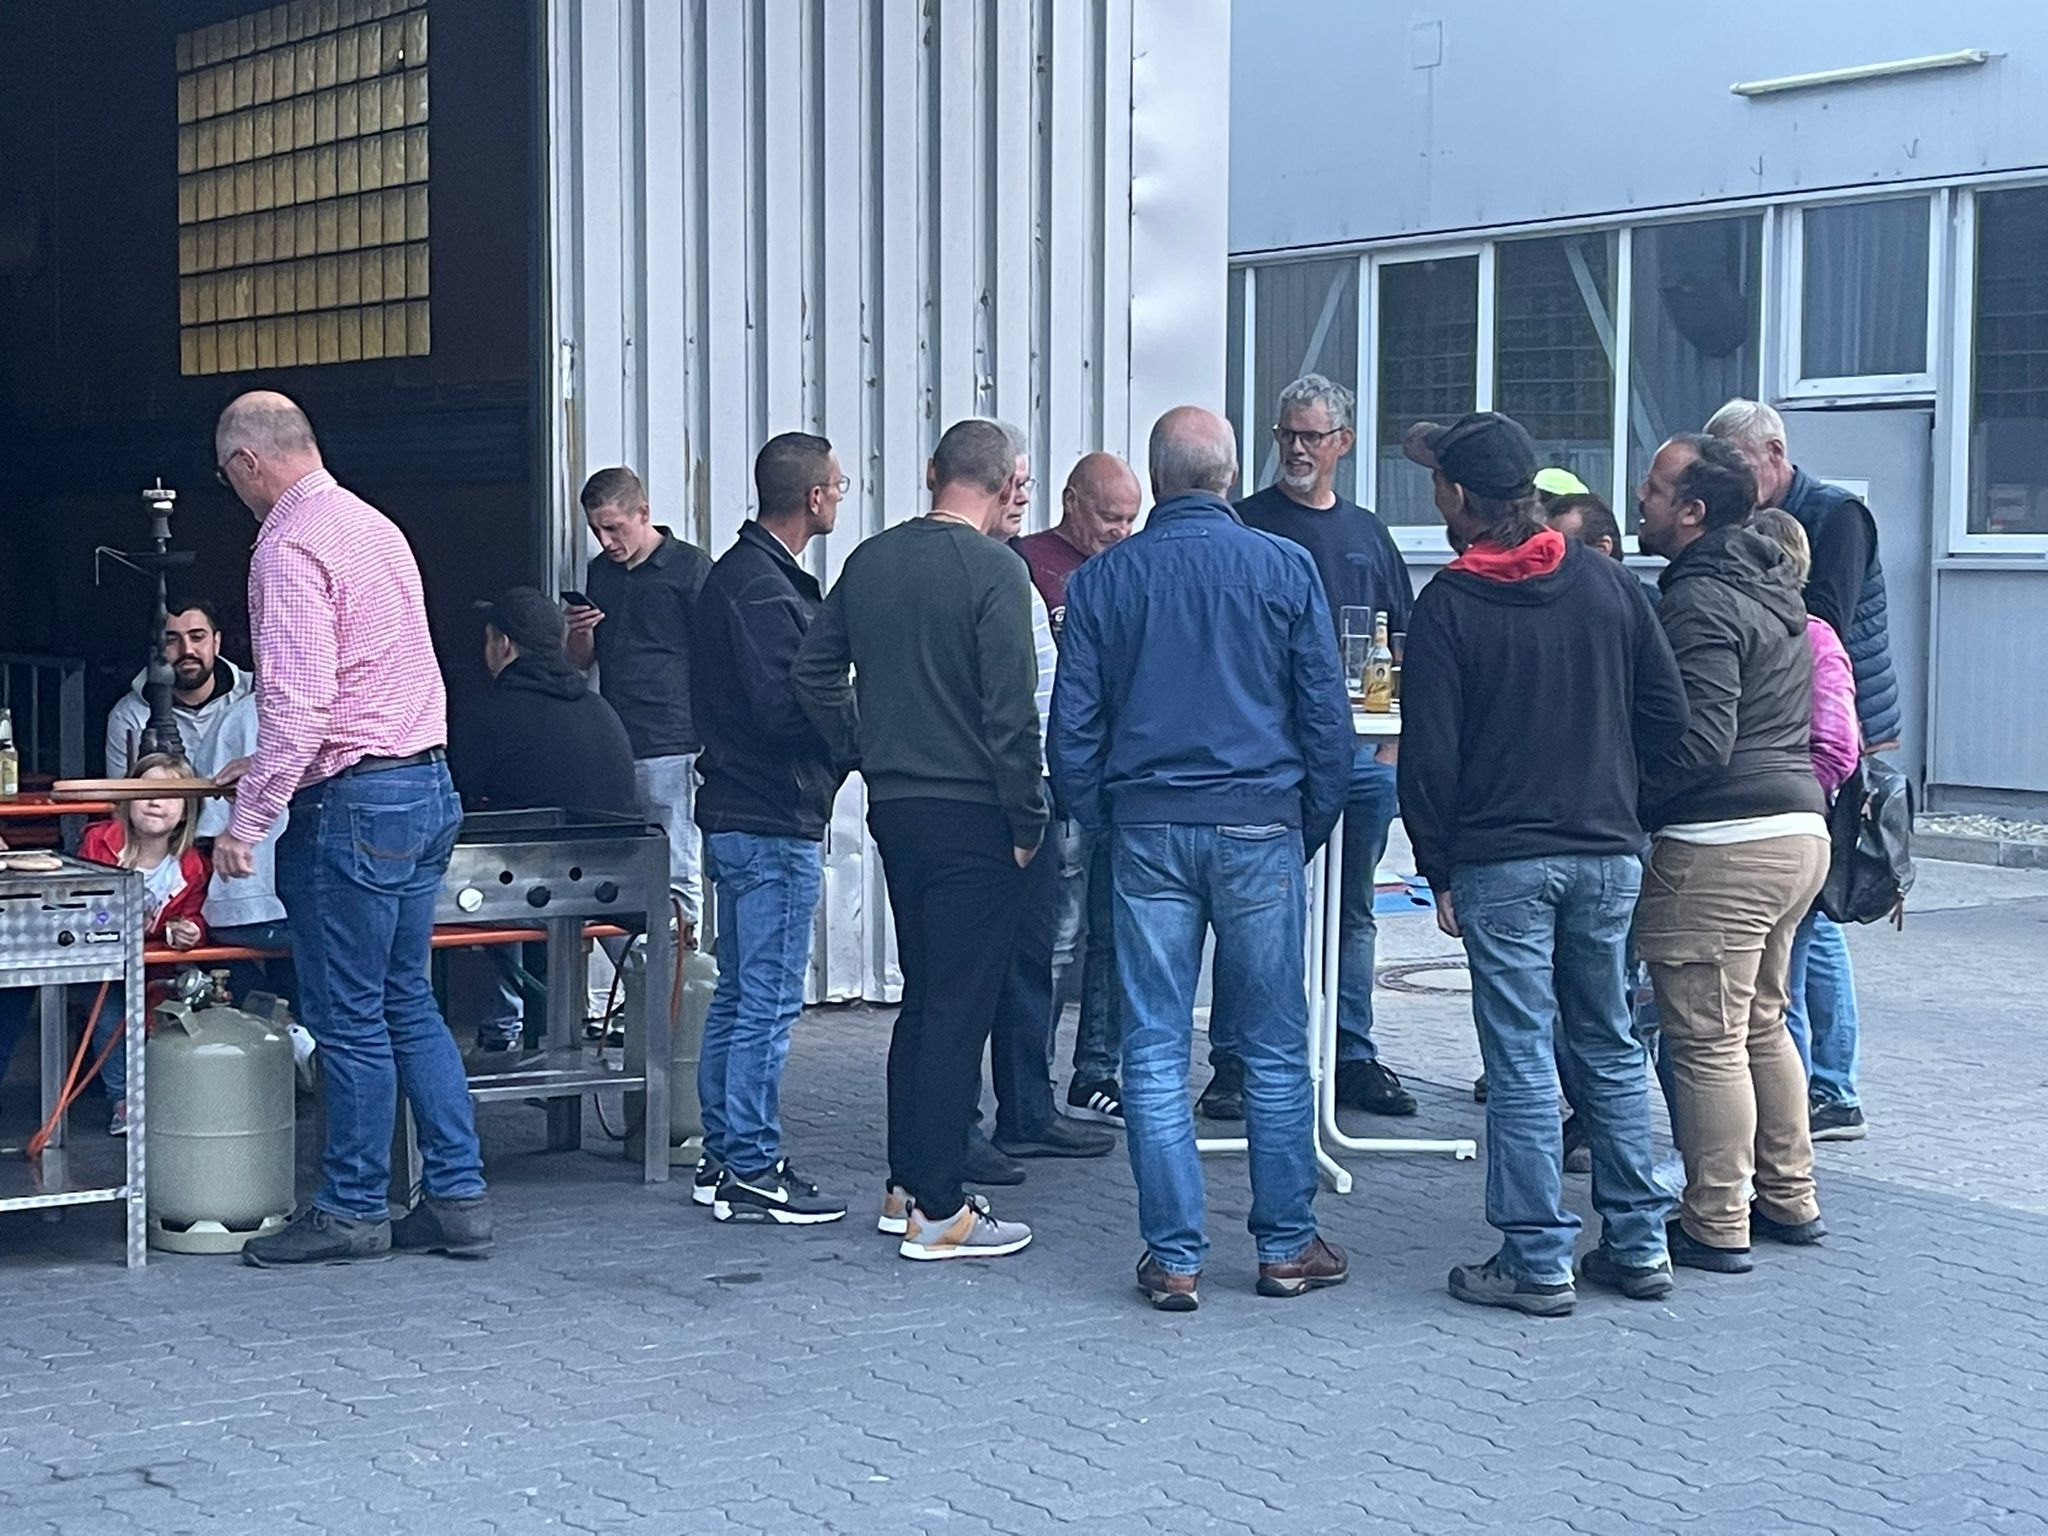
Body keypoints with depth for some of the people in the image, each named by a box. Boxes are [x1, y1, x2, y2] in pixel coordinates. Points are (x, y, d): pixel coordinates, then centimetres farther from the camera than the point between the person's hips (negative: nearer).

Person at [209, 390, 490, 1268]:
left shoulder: (289, 545, -13)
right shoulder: (376, 526, 16)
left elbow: (298, 702, -22)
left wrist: (246, 819, -18)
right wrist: (274, 767, 35)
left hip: (354, 800, -9)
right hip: (427, 784, 9)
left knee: (349, 1019, 0)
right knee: (409, 1004, 13)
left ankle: (352, 1211, 7)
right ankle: (458, 1199, 12)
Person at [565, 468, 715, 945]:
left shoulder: (690, 567, -2)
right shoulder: (599, 572, 17)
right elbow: (581, 661, 24)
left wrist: (708, 739, -9)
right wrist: (579, 632, 2)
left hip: (670, 747, -6)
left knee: (676, 876, -5)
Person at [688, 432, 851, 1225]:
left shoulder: (736, 574, 14)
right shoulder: (764, 588, -18)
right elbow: (784, 710, -24)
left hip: (738, 816, 11)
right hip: (774, 822, -11)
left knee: (738, 994, 15)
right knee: (769, 1001, -5)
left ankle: (722, 1157, 21)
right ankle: (752, 1171, 0)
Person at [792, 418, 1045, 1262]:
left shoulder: (870, 559, 7)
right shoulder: (993, 569, -13)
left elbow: (813, 672, 11)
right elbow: (1011, 709, -17)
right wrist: (1028, 820, -9)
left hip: (893, 806, 7)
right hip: (971, 814, -7)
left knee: (923, 996, 18)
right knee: (960, 1008, -2)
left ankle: (905, 1186, 23)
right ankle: (936, 1213, 0)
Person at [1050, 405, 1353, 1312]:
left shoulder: (1102, 580, 3)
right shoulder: (1285, 569, 0)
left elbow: (1072, 726, 3)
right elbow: (1327, 716, 1)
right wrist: (1314, 826, 11)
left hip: (1148, 829, 1)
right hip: (1259, 827, -1)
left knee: (1154, 1052, 4)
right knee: (1274, 1048, 8)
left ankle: (1174, 1259, 5)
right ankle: (1287, 1246, 13)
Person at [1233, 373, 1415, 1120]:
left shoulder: (1367, 533, 16)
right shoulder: (1246, 524, 1)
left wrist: (1397, 737, 7)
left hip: (1361, 750, 5)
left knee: (1353, 913, 9)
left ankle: (1354, 1059, 15)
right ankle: (1234, 1064, 2)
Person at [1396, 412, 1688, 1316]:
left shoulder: (1448, 606, -8)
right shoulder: (1605, 582, 4)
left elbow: (1429, 757, -9)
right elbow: (1667, 714, 5)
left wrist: (1440, 872, 0)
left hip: (1501, 863, -4)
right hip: (1607, 853, 4)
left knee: (1522, 1062, -1)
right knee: (1610, 1048, 14)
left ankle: (1538, 1262, 2)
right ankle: (1637, 1244, 17)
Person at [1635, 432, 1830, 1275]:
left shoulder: (1700, 602, -14)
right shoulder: (1772, 589, 16)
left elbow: (1699, 742, -23)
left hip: (1721, 847, -10)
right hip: (1798, 829, 10)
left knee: (1707, 1040, -3)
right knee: (1761, 1023, 20)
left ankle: (1716, 1227, 2)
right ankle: (1790, 1198, 27)